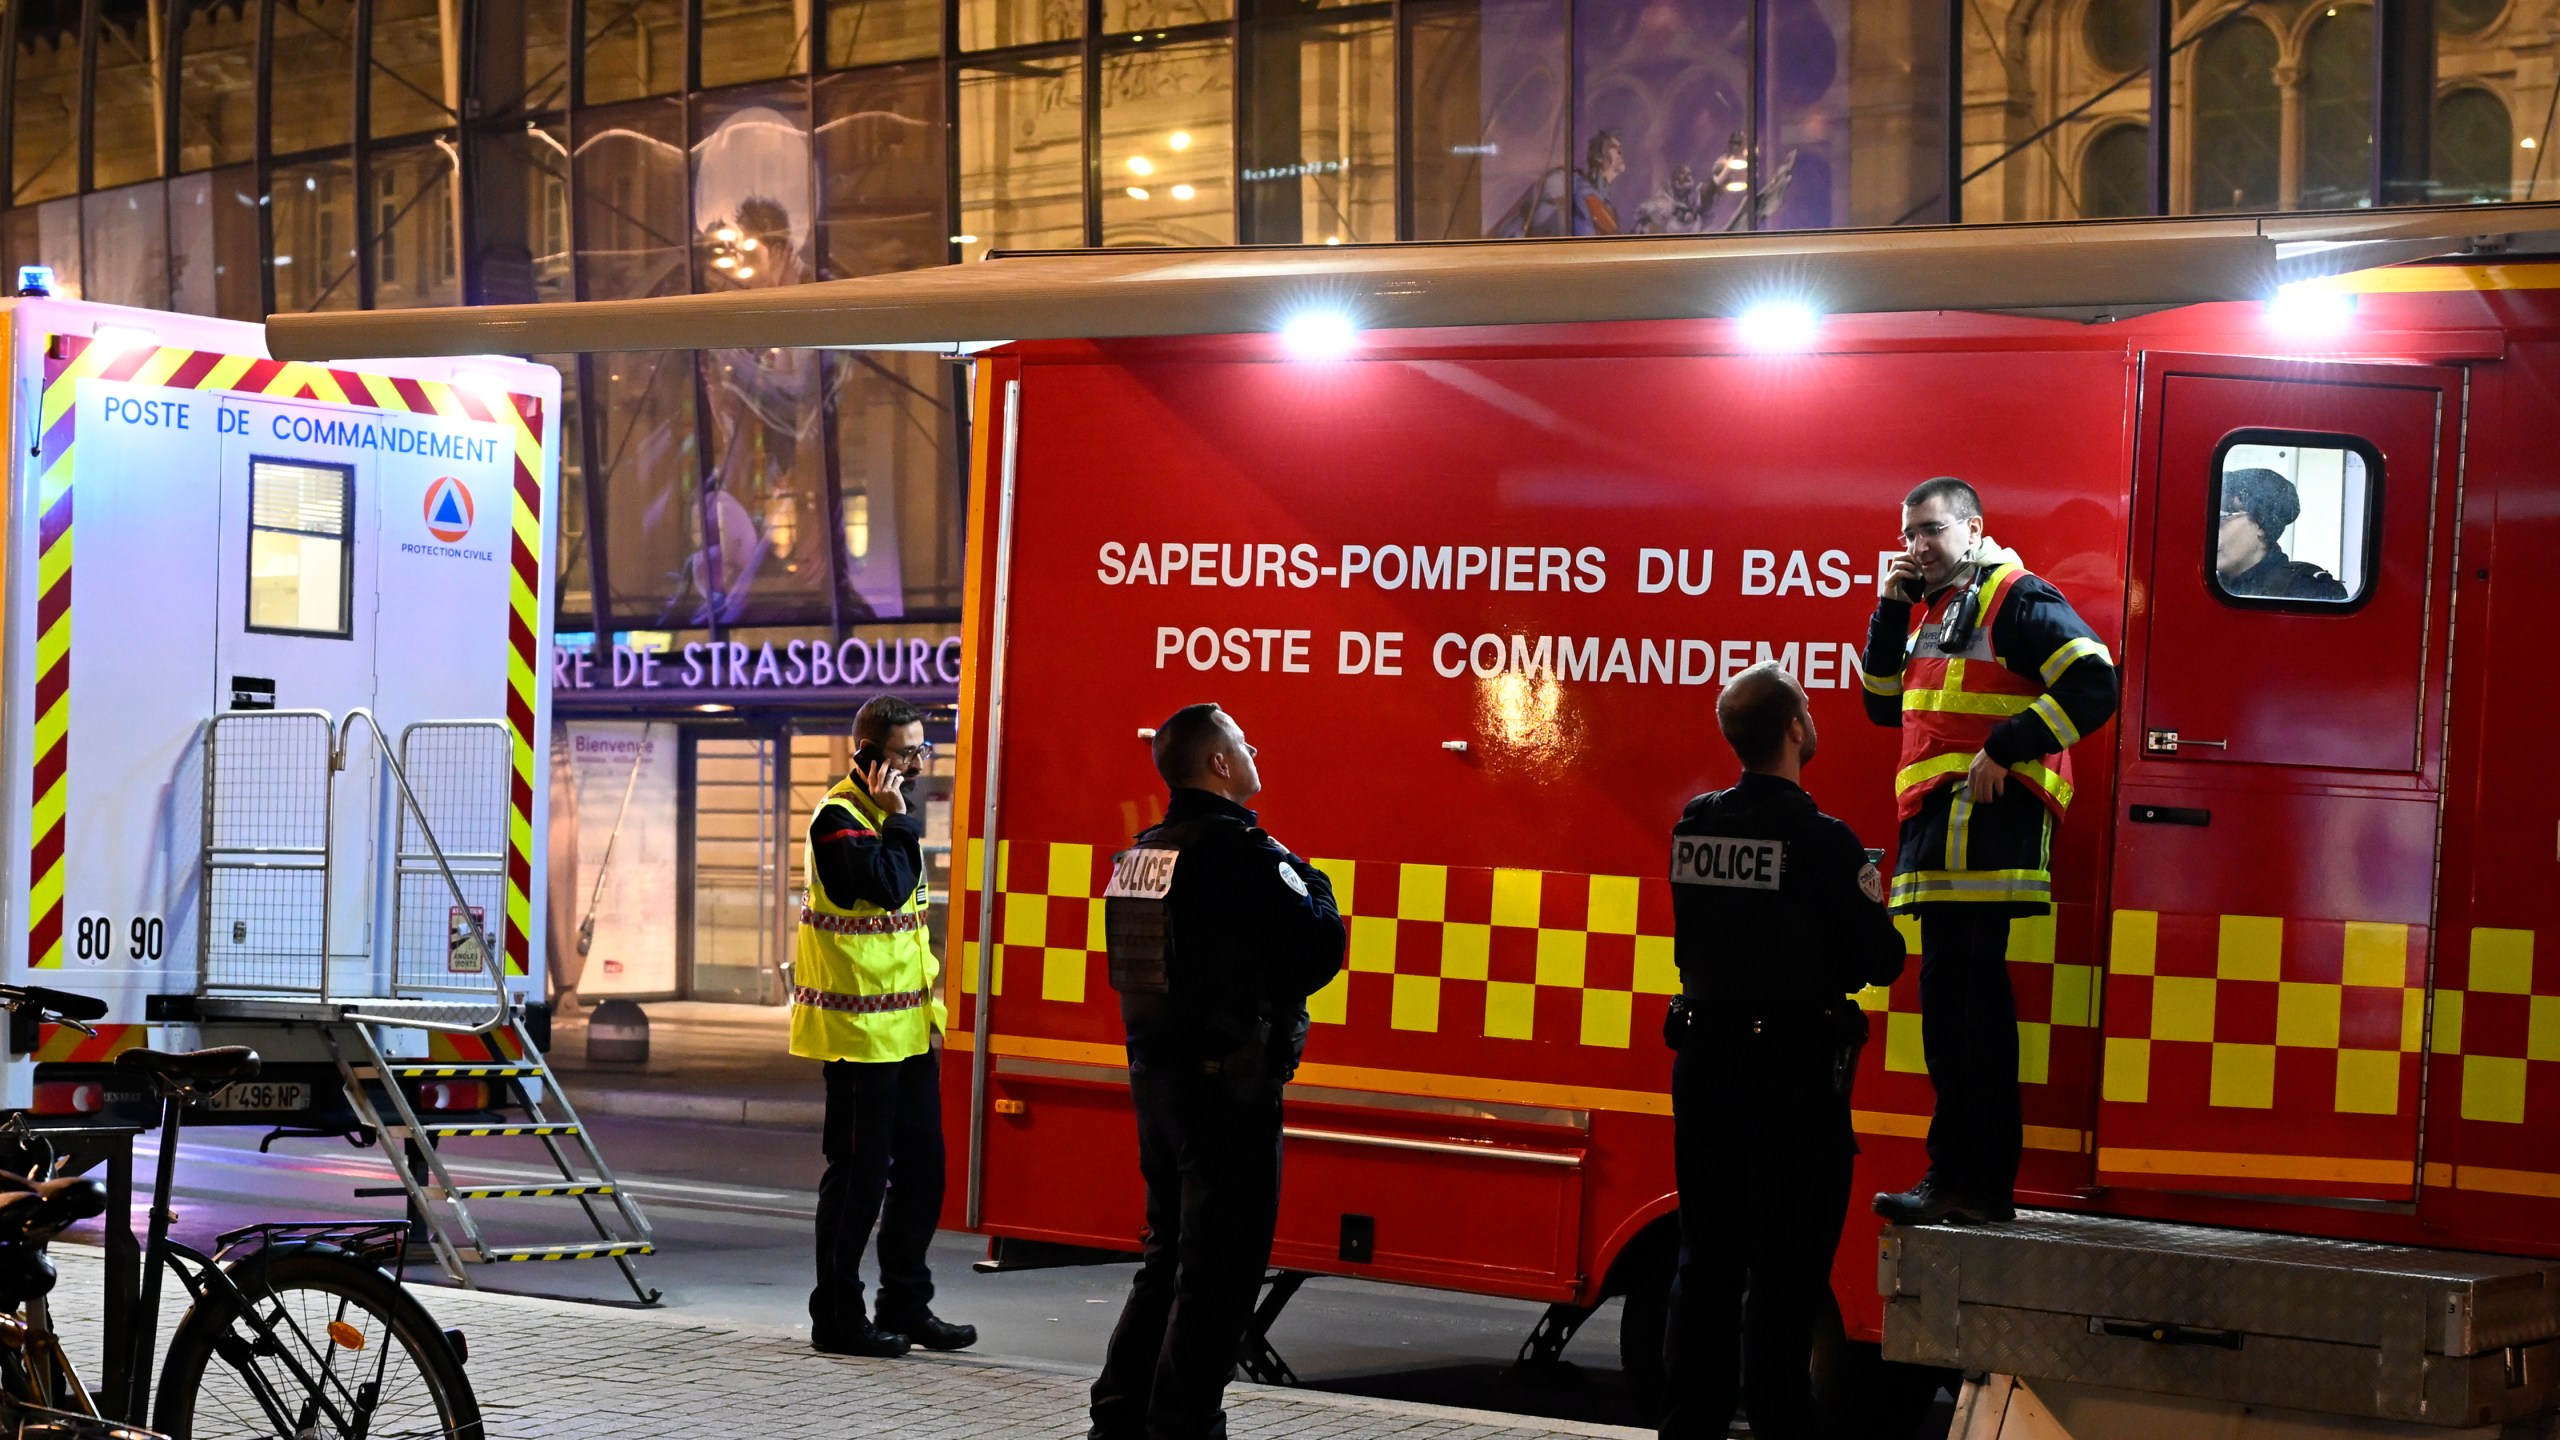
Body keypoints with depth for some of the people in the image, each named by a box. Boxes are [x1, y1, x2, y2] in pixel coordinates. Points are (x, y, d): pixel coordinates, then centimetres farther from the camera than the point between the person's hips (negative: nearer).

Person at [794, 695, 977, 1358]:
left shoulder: (888, 816, 16)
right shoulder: (838, 819, -12)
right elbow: (887, 887, -25)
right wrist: (895, 821, -17)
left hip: (906, 1026, 9)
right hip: (860, 1030, -9)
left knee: (921, 1167, 11)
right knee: (859, 1175, -4)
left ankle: (906, 1305, 20)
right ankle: (837, 1317, 5)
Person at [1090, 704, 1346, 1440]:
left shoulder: (1140, 854, 11)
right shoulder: (1243, 851, -17)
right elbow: (1319, 950, -17)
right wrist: (1313, 886, 2)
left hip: (1155, 1076, 9)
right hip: (1228, 1087, -9)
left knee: (1168, 1260, 18)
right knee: (1218, 1274, -2)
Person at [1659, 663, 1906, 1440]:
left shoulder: (1694, 825, 2)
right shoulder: (1824, 842, -16)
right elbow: (1880, 961, -11)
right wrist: (1872, 902, 8)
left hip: (1705, 1068, 5)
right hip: (1794, 1076, -5)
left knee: (1705, 1260, 13)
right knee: (1785, 1274, 2)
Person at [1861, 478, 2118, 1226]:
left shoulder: (2018, 599, -6)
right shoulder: (1938, 612, 23)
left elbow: (2093, 684, -15)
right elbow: (1885, 703, 24)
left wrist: (2004, 746, -18)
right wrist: (1891, 608, 14)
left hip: (1991, 823, -10)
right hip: (1942, 830, 10)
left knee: (1972, 1002, -11)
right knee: (1947, 1003, 10)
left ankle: (1979, 1184, -10)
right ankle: (1954, 1177, 14)